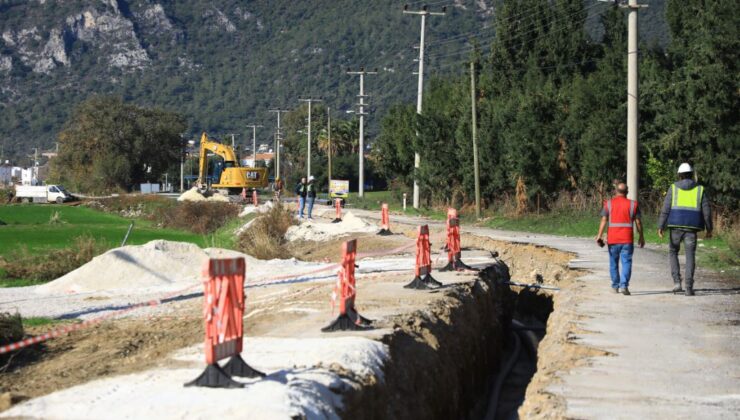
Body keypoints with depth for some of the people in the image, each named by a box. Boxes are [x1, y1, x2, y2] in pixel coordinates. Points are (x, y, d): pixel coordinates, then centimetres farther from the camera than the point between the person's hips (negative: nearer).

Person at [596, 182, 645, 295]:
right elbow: (638, 222, 2)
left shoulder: (609, 203, 3)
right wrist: (641, 237, 11)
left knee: (613, 263, 13)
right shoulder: (633, 204, 2)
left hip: (612, 238, 1)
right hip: (627, 239, -1)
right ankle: (624, 285, -17)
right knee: (626, 263, -2)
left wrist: (599, 236, -5)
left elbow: (604, 220, -5)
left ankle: (615, 286, 20)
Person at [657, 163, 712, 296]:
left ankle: (677, 281, 3)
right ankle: (689, 287, -3)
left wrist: (660, 227, -5)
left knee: (673, 252, 18)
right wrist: (709, 229, 12)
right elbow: (706, 210, 3)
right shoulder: (699, 189, 6)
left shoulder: (673, 188, 4)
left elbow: (665, 208, -3)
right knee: (690, 256, 5)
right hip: (692, 227, 0)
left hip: (676, 225, 0)